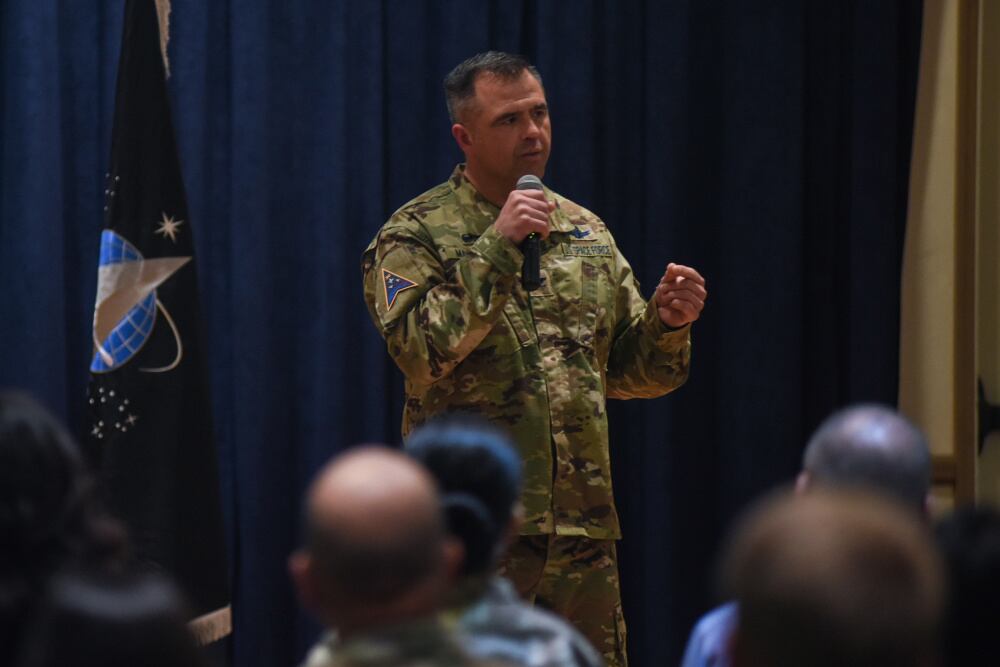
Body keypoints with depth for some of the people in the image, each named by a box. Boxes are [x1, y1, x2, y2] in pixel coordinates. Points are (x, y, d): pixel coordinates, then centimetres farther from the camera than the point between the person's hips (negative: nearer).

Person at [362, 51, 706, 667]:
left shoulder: (584, 232, 15)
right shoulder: (416, 234, -2)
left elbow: (630, 373, 19)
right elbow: (421, 351, -19)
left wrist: (668, 325, -2)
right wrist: (496, 248, -20)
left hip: (585, 528, 5)